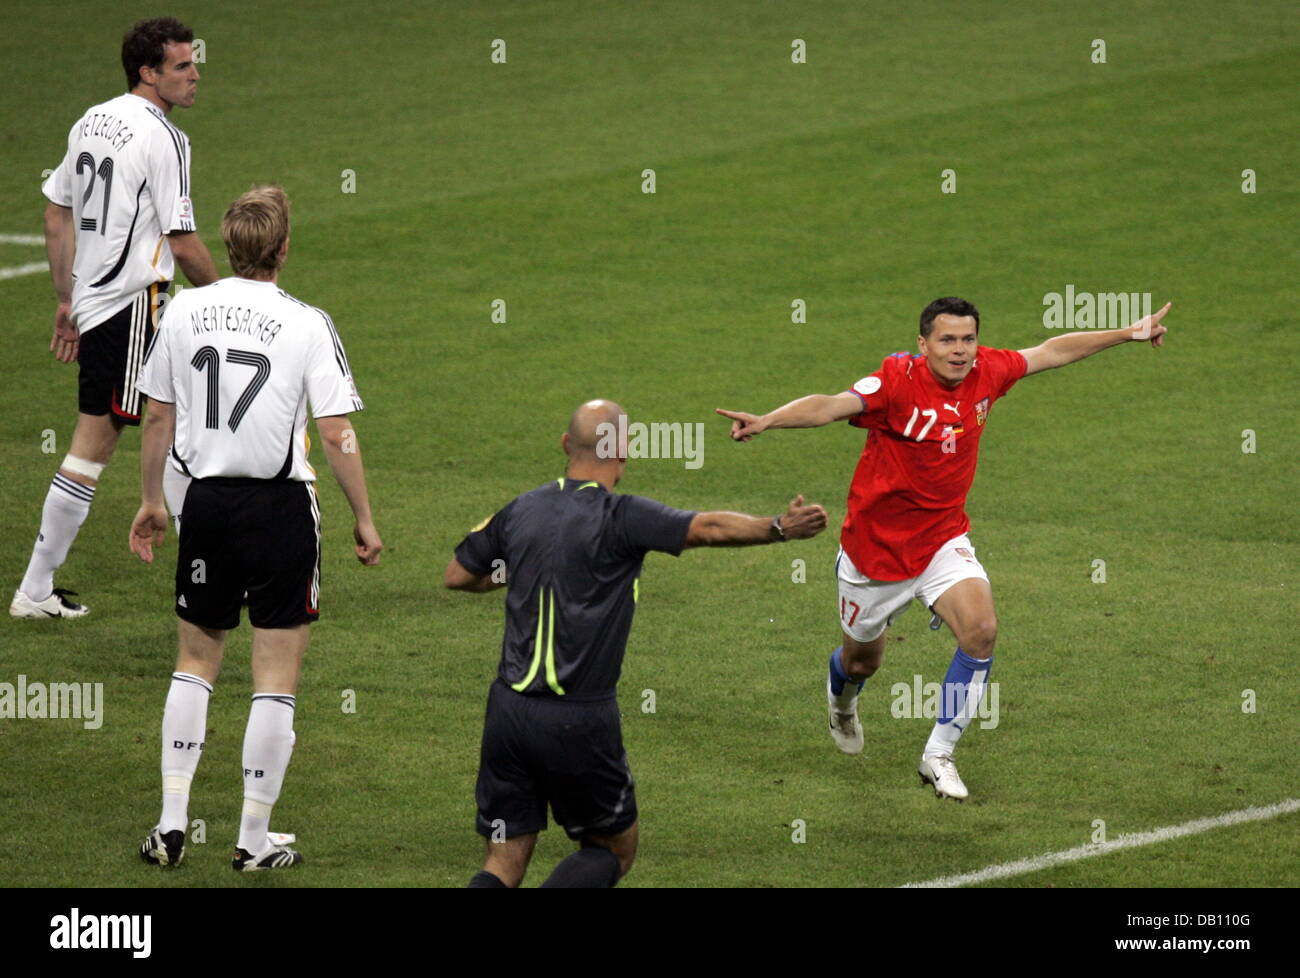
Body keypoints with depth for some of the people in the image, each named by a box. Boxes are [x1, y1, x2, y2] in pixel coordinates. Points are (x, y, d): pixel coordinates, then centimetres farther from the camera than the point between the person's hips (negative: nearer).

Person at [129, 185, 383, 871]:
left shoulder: (183, 311, 0)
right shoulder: (306, 325, -12)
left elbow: (158, 415, 8)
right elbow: (337, 435, -12)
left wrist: (151, 500, 20)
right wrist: (363, 519, -1)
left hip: (207, 503, 4)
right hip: (281, 507, -4)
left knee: (195, 661, 18)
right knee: (276, 677, 5)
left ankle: (172, 823, 14)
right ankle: (254, 841, 7)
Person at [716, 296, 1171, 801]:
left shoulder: (986, 372, -9)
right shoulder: (899, 381, -25)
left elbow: (1051, 352, 8)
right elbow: (830, 406, -39)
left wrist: (1129, 334, 15)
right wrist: (766, 420, -56)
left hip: (942, 538, 3)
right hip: (876, 544, -3)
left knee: (981, 631, -21)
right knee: (863, 659, 17)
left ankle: (938, 755, -6)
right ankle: (842, 701, 57)